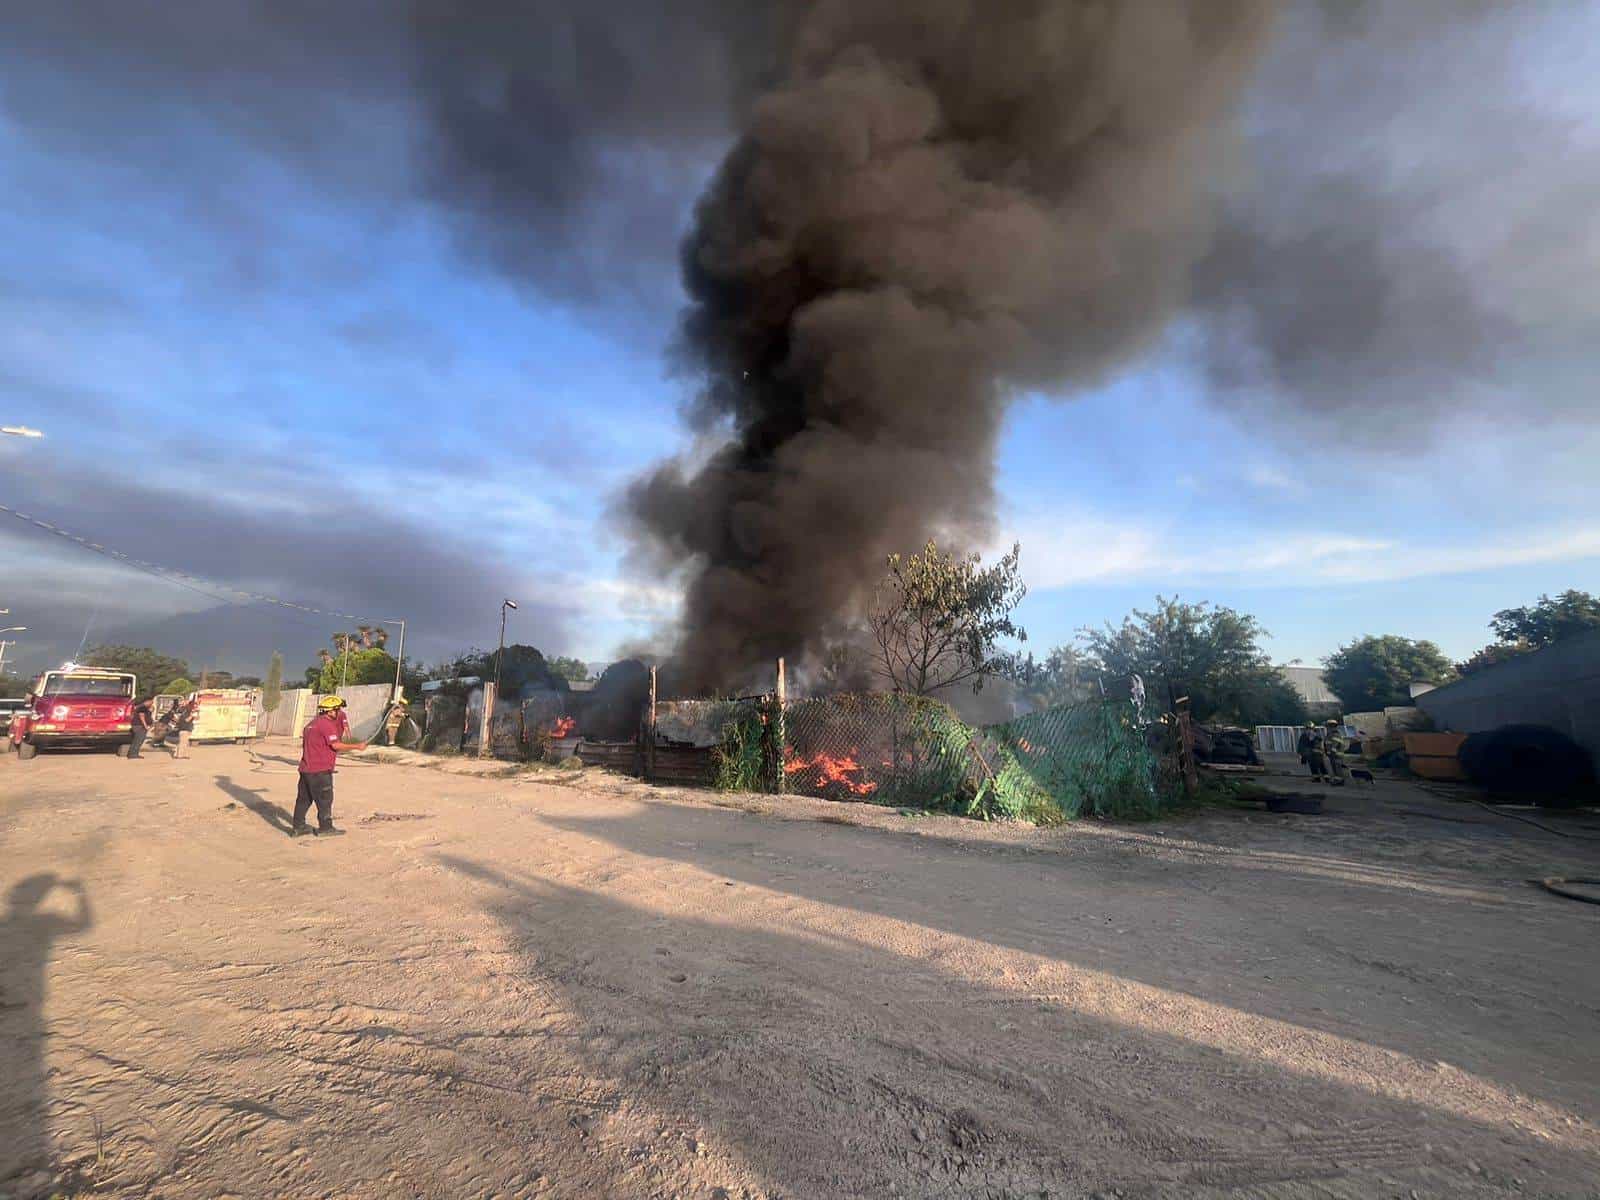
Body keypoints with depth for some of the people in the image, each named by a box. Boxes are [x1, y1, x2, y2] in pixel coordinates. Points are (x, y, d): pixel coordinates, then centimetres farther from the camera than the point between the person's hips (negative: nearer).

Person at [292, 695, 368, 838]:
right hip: (320, 770, -10)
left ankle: (298, 827, 22)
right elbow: (336, 745, -20)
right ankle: (325, 828, 9)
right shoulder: (326, 724, -16)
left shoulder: (313, 722, 15)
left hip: (306, 768, 10)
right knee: (325, 799, 1)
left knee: (304, 798, 16)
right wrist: (357, 746, -13)